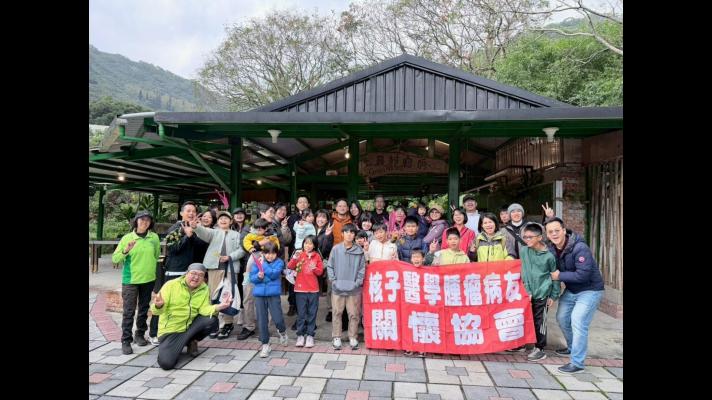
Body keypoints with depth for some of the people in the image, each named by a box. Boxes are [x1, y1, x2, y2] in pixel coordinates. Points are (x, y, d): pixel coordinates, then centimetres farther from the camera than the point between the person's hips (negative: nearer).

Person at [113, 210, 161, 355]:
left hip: (149, 279, 3)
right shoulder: (127, 238, -6)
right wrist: (125, 251, -23)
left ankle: (140, 335, 28)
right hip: (130, 280, -2)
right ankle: (126, 341, 4)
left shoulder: (154, 237, -2)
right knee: (129, 311, -3)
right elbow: (115, 258, -6)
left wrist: (156, 271, 10)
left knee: (144, 309, 14)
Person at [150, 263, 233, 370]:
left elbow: (204, 309, -12)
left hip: (190, 326, 3)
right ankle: (174, 346, 12)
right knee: (166, 363, -24)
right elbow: (156, 310, -14)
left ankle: (191, 342, 4)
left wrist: (218, 307, -32)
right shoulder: (171, 285, -12)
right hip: (170, 330, -3)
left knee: (212, 321, -24)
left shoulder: (204, 289, -2)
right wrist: (158, 306, -39)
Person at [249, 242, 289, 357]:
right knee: (262, 321, 7)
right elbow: (251, 277, 3)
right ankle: (265, 344, 22)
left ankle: (282, 332, 29)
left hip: (274, 294, -2)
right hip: (259, 294, 3)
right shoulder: (258, 261, 5)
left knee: (278, 319, -6)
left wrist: (263, 265, -17)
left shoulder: (279, 262, -2)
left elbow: (274, 274, -17)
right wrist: (258, 276, -17)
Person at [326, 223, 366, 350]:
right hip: (337, 288, 0)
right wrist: (333, 280, -4)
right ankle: (336, 338, 19)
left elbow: (362, 268, 1)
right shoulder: (336, 249, -1)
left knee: (354, 314, 6)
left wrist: (358, 282, -7)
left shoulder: (359, 250, -2)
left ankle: (353, 338, 20)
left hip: (354, 289, 0)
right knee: (337, 313, 7)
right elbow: (330, 266, 3)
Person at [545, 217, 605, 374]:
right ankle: (572, 347, 39)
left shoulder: (580, 248, -27)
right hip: (570, 290, 8)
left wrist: (559, 276, -23)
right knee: (562, 318, 14)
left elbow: (583, 274, -32)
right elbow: (552, 269, 8)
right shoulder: (551, 249, -4)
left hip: (590, 290, -8)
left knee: (578, 322, -14)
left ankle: (577, 363, -4)